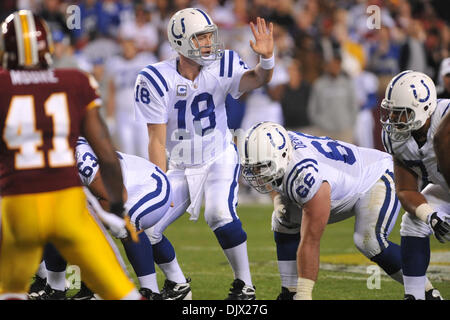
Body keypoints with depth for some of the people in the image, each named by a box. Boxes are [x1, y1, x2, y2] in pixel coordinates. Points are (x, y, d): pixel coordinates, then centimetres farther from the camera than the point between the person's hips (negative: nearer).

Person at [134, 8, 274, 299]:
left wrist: (267, 58, -51)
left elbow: (256, 80, -30)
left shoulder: (221, 67, -12)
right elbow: (157, 140, -13)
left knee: (221, 214, -27)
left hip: (219, 158, -2)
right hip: (181, 166, 2)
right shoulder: (156, 80, -15)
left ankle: (245, 284, -11)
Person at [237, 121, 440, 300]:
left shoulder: (307, 176, -40)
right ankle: (289, 293, 1)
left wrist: (304, 294, -32)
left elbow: (310, 243, -36)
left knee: (369, 242, -30)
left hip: (378, 177, -9)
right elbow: (279, 187, 7)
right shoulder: (275, 147, -18)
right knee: (284, 224, -3)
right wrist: (279, 205, -17)